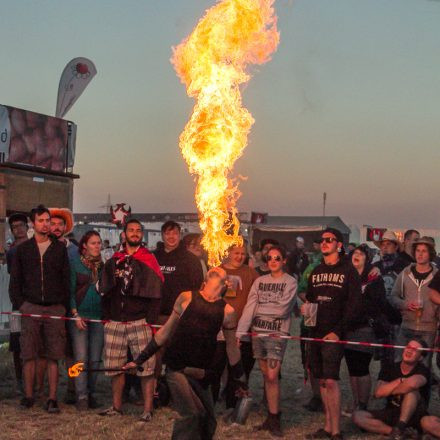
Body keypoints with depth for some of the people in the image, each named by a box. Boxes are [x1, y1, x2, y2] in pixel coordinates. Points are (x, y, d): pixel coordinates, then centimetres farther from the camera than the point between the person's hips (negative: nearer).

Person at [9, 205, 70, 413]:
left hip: (55, 309, 0)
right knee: (29, 354, 0)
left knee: (53, 356, -1)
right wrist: (19, 304, -1)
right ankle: (28, 396, 9)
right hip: (30, 308, 0)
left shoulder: (60, 248, 9)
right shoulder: (23, 249, 10)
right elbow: (15, 281, 10)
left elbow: (66, 279, 8)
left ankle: (52, 398, 2)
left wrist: (64, 305, 1)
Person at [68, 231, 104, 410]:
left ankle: (90, 394, 14)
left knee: (95, 359, 4)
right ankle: (81, 397, -4)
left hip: (99, 317, 3)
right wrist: (75, 314, -8)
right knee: (81, 358, -7)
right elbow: (70, 290, -1)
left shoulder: (103, 265, 11)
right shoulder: (75, 264, 1)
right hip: (79, 316, -3)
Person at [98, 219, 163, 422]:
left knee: (146, 366, -7)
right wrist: (106, 316, 8)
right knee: (114, 366, 8)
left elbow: (155, 293, -4)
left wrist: (151, 320, -10)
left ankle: (148, 409, -1)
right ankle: (116, 406, 21)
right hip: (115, 321, 4)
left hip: (139, 321, -4)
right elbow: (105, 290, 16)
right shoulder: (114, 260, 14)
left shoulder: (148, 259, 1)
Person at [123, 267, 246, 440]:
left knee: (208, 420, 6)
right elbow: (166, 331, 9)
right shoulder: (186, 298, 2)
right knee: (191, 414, -15)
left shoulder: (227, 311, 4)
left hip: (200, 373, 2)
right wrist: (139, 359, 11)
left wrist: (239, 380, 21)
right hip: (176, 366, -2)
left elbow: (231, 347, 15)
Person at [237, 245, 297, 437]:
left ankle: (274, 418, 1)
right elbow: (249, 307, 1)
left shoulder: (290, 282, -2)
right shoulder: (259, 281, 9)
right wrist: (240, 332, -8)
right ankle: (272, 416, 16)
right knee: (266, 376, 8)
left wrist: (259, 309, -1)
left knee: (272, 377, -10)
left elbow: (282, 309, -11)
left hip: (277, 333, -4)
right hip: (258, 332, 4)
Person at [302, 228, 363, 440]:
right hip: (316, 332, 6)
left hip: (334, 334, -6)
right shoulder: (316, 271, 16)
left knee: (330, 380, -14)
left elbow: (355, 305, -8)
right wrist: (305, 308, 2)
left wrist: (338, 331, -14)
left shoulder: (348, 271, -3)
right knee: (322, 380, 8)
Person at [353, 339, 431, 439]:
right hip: (391, 413, 4)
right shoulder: (389, 370, 2)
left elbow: (412, 384, -35)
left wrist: (390, 391, -18)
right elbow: (378, 393, -13)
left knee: (411, 391, -33)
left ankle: (399, 429, -31)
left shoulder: (422, 371, -10)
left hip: (414, 416, -4)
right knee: (357, 416, -18)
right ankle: (396, 431, -27)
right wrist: (400, 381, -20)